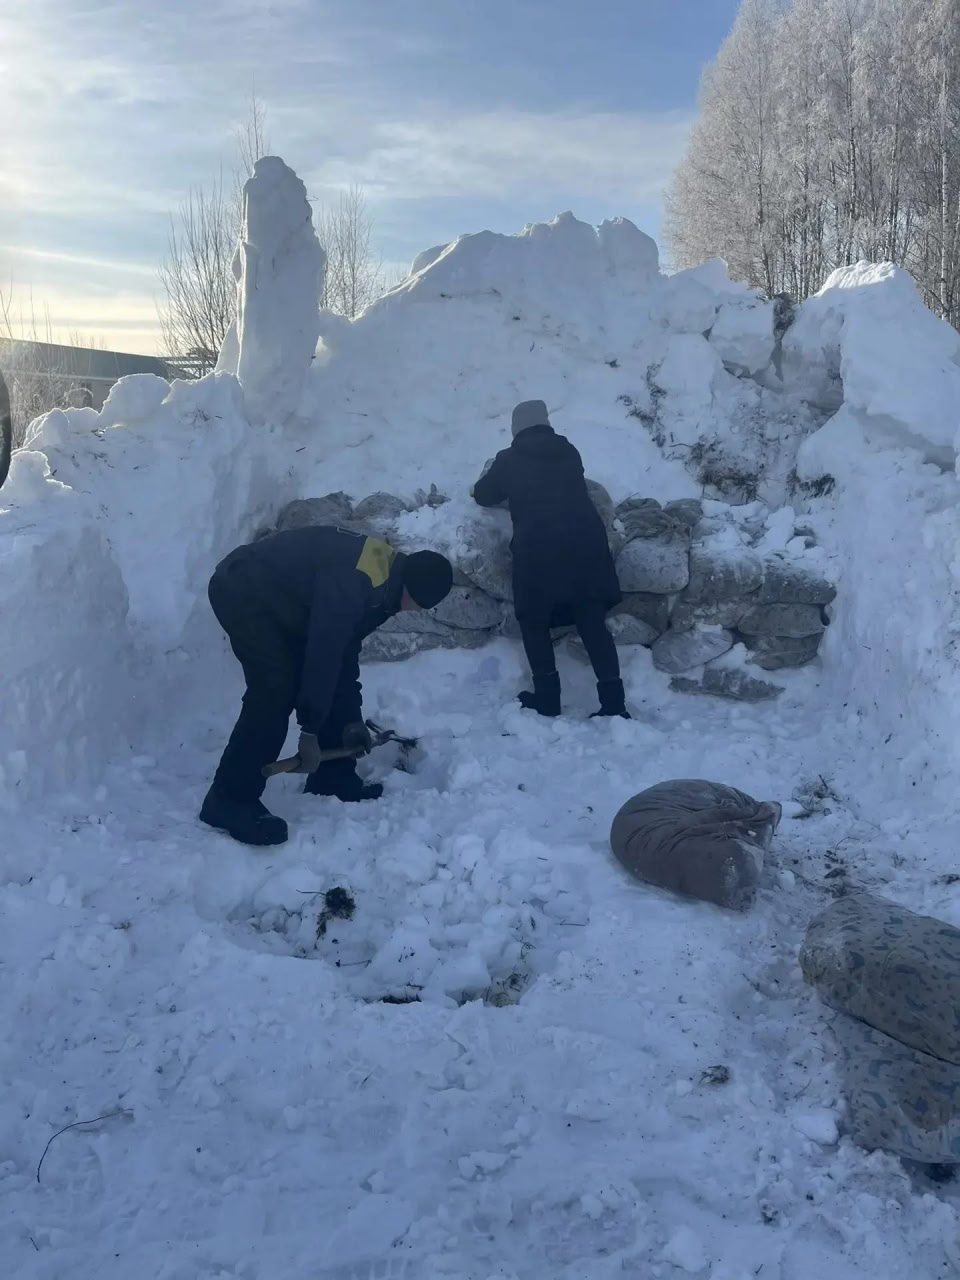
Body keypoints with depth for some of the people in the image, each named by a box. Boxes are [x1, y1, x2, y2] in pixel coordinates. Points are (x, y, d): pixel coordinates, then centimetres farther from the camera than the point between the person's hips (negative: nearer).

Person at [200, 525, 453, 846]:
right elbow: (323, 656, -29)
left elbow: (344, 648, 9)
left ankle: (332, 778, 20)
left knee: (335, 676, 7)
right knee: (277, 690, -20)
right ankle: (230, 801, -13)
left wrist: (350, 718, 10)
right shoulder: (352, 584, -31)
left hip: (281, 597, 10)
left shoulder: (385, 574, 1)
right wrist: (310, 732, -20)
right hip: (242, 593, -10)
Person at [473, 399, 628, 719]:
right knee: (593, 623, 8)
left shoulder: (510, 460, 10)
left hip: (538, 551, -2)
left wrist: (511, 489, 45)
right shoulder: (568, 452, 17)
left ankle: (547, 698, 12)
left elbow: (483, 496, 24)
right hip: (586, 544, 3)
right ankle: (614, 702, 3)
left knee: (534, 623, 15)